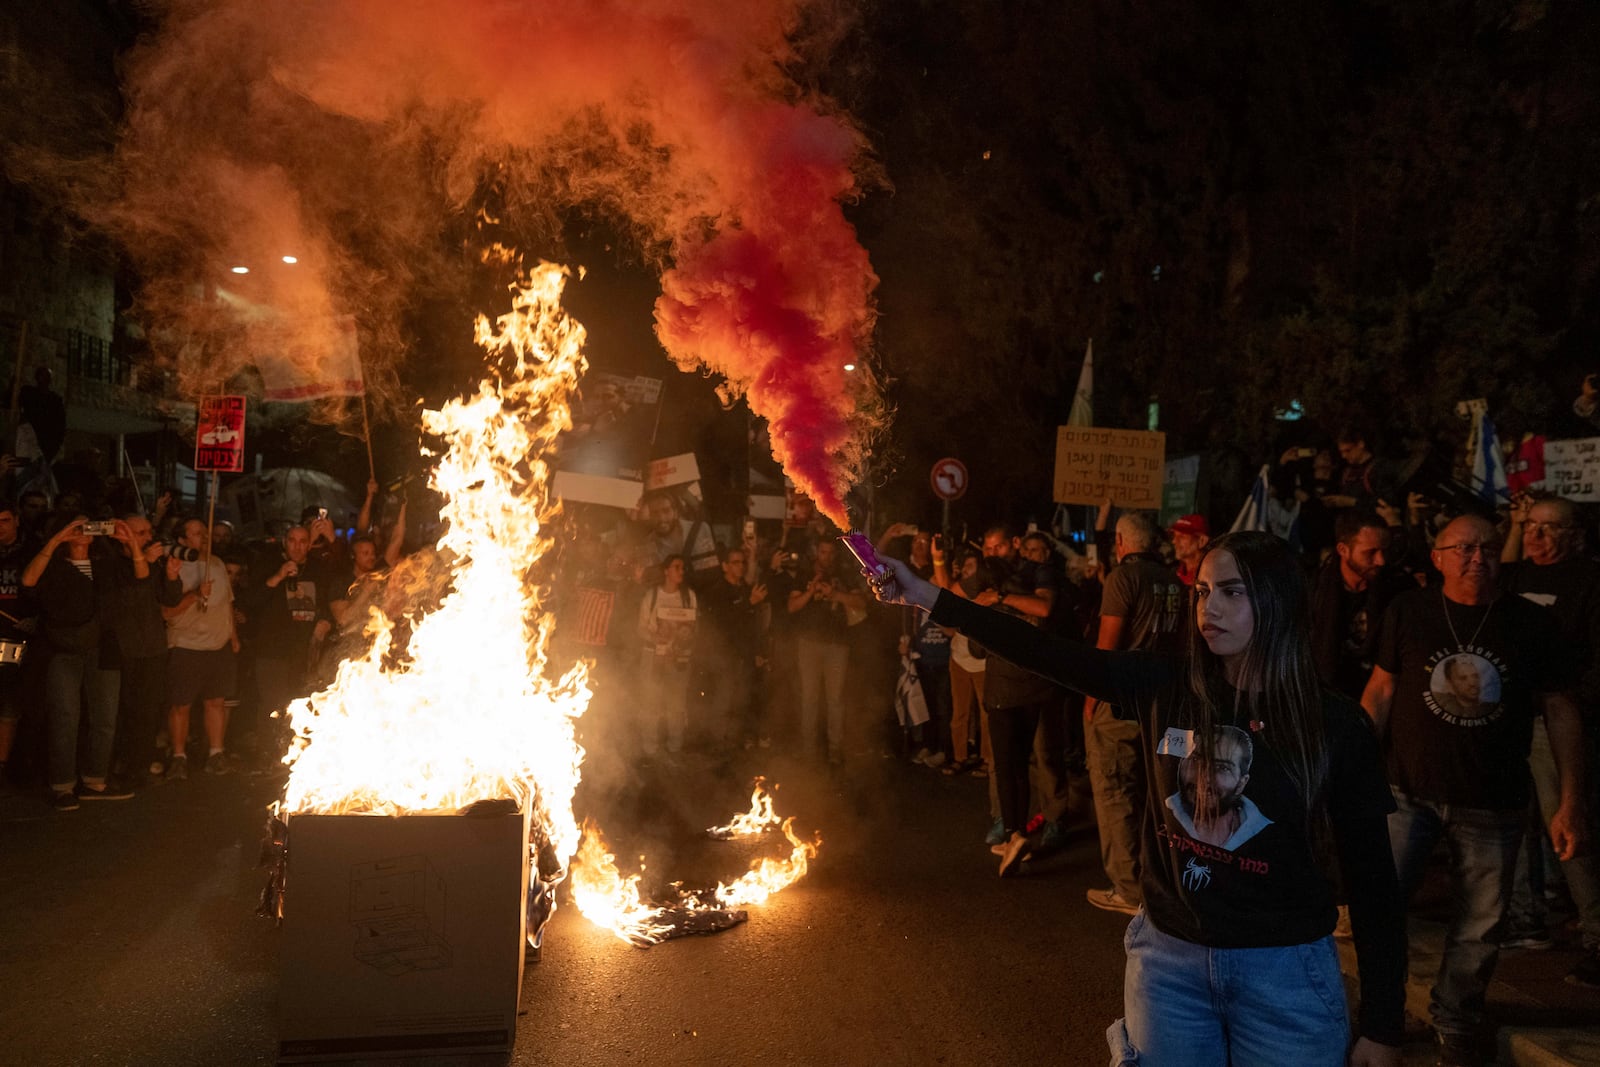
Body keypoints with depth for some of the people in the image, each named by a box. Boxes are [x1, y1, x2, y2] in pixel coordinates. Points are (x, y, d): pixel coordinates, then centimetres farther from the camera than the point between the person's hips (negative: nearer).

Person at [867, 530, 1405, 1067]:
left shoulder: (1336, 724, -11)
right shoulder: (1166, 687, -6)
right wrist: (930, 597, -14)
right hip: (1168, 954, 2)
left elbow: (1372, 877, -6)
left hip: (1284, 970, -2)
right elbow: (1050, 655, -9)